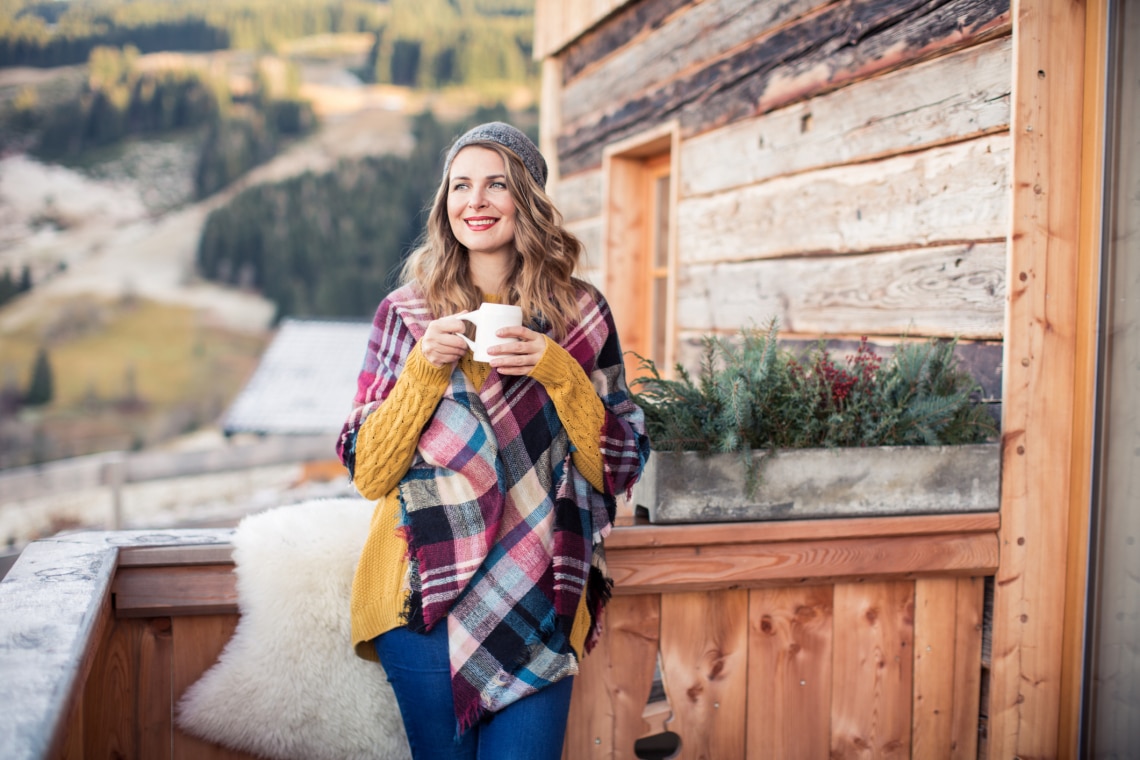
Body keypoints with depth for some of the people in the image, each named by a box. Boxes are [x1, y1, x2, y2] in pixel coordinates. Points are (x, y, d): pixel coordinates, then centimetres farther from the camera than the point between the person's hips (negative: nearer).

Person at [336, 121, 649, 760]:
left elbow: (620, 467, 1)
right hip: (426, 594, 0)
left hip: (538, 603, 0)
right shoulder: (406, 312, 2)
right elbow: (368, 473, 0)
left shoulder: (579, 312, 2)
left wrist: (557, 372, -13)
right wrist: (425, 368, -13)